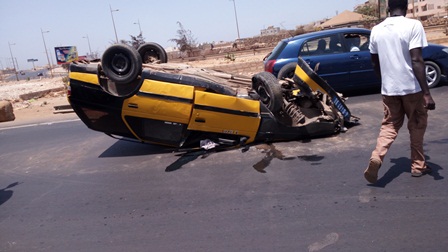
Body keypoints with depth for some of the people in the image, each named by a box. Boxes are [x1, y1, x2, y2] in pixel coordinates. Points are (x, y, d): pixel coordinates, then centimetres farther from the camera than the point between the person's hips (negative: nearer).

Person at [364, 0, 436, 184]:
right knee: (417, 126, 14)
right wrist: (427, 92, -16)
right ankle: (418, 165, 25)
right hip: (411, 87, -3)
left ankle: (376, 156, -11)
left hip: (388, 88, 4)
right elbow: (416, 61, -18)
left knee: (389, 125, 13)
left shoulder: (376, 30, 4)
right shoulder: (413, 25, -11)